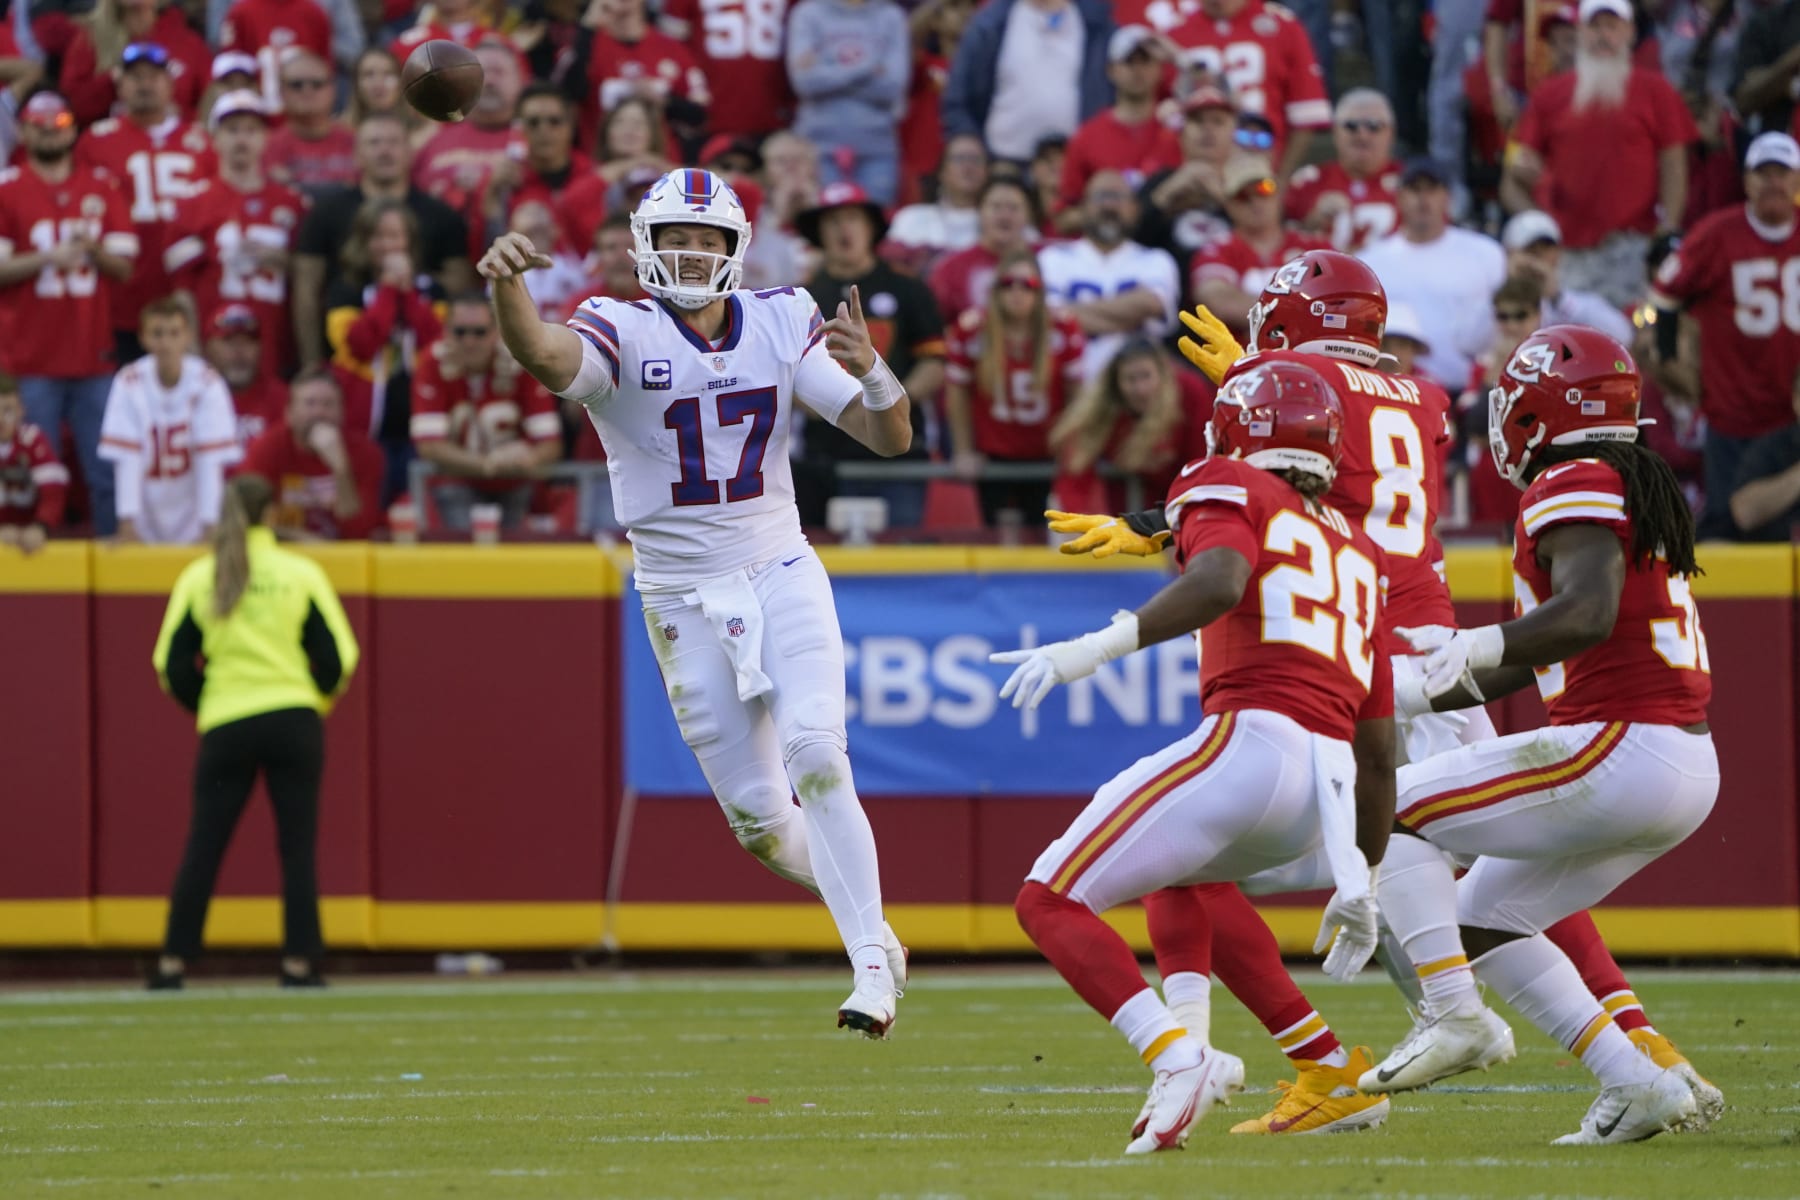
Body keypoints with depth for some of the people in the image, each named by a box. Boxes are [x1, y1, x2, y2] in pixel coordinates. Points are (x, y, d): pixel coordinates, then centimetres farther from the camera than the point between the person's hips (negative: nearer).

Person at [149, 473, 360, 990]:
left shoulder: (198, 577, 3)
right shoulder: (301, 574, 0)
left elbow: (172, 666, 2)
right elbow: (338, 659, 0)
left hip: (224, 727, 1)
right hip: (294, 723, -1)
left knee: (203, 846, 4)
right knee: (297, 846, 4)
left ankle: (174, 962, 2)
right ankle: (299, 963, 1)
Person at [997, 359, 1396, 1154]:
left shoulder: (1226, 490, 10)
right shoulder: (1355, 553, 28)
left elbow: (1220, 582, -15)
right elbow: (1379, 749, 28)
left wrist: (1099, 646, -21)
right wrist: (1363, 887, 35)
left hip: (1249, 741, -7)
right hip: (1325, 793, 7)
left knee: (1051, 901, -3)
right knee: (1181, 877, 34)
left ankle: (1180, 1059, -25)